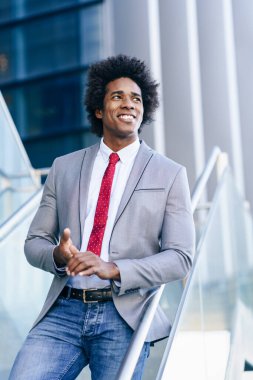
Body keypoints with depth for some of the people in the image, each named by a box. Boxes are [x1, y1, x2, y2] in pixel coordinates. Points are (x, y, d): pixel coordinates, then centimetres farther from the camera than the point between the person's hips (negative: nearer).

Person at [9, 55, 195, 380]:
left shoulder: (170, 174, 5)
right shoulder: (64, 168, 13)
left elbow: (180, 257, -2)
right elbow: (34, 242, 13)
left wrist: (113, 269, -16)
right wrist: (57, 255, -11)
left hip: (124, 317, -1)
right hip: (63, 311, 2)